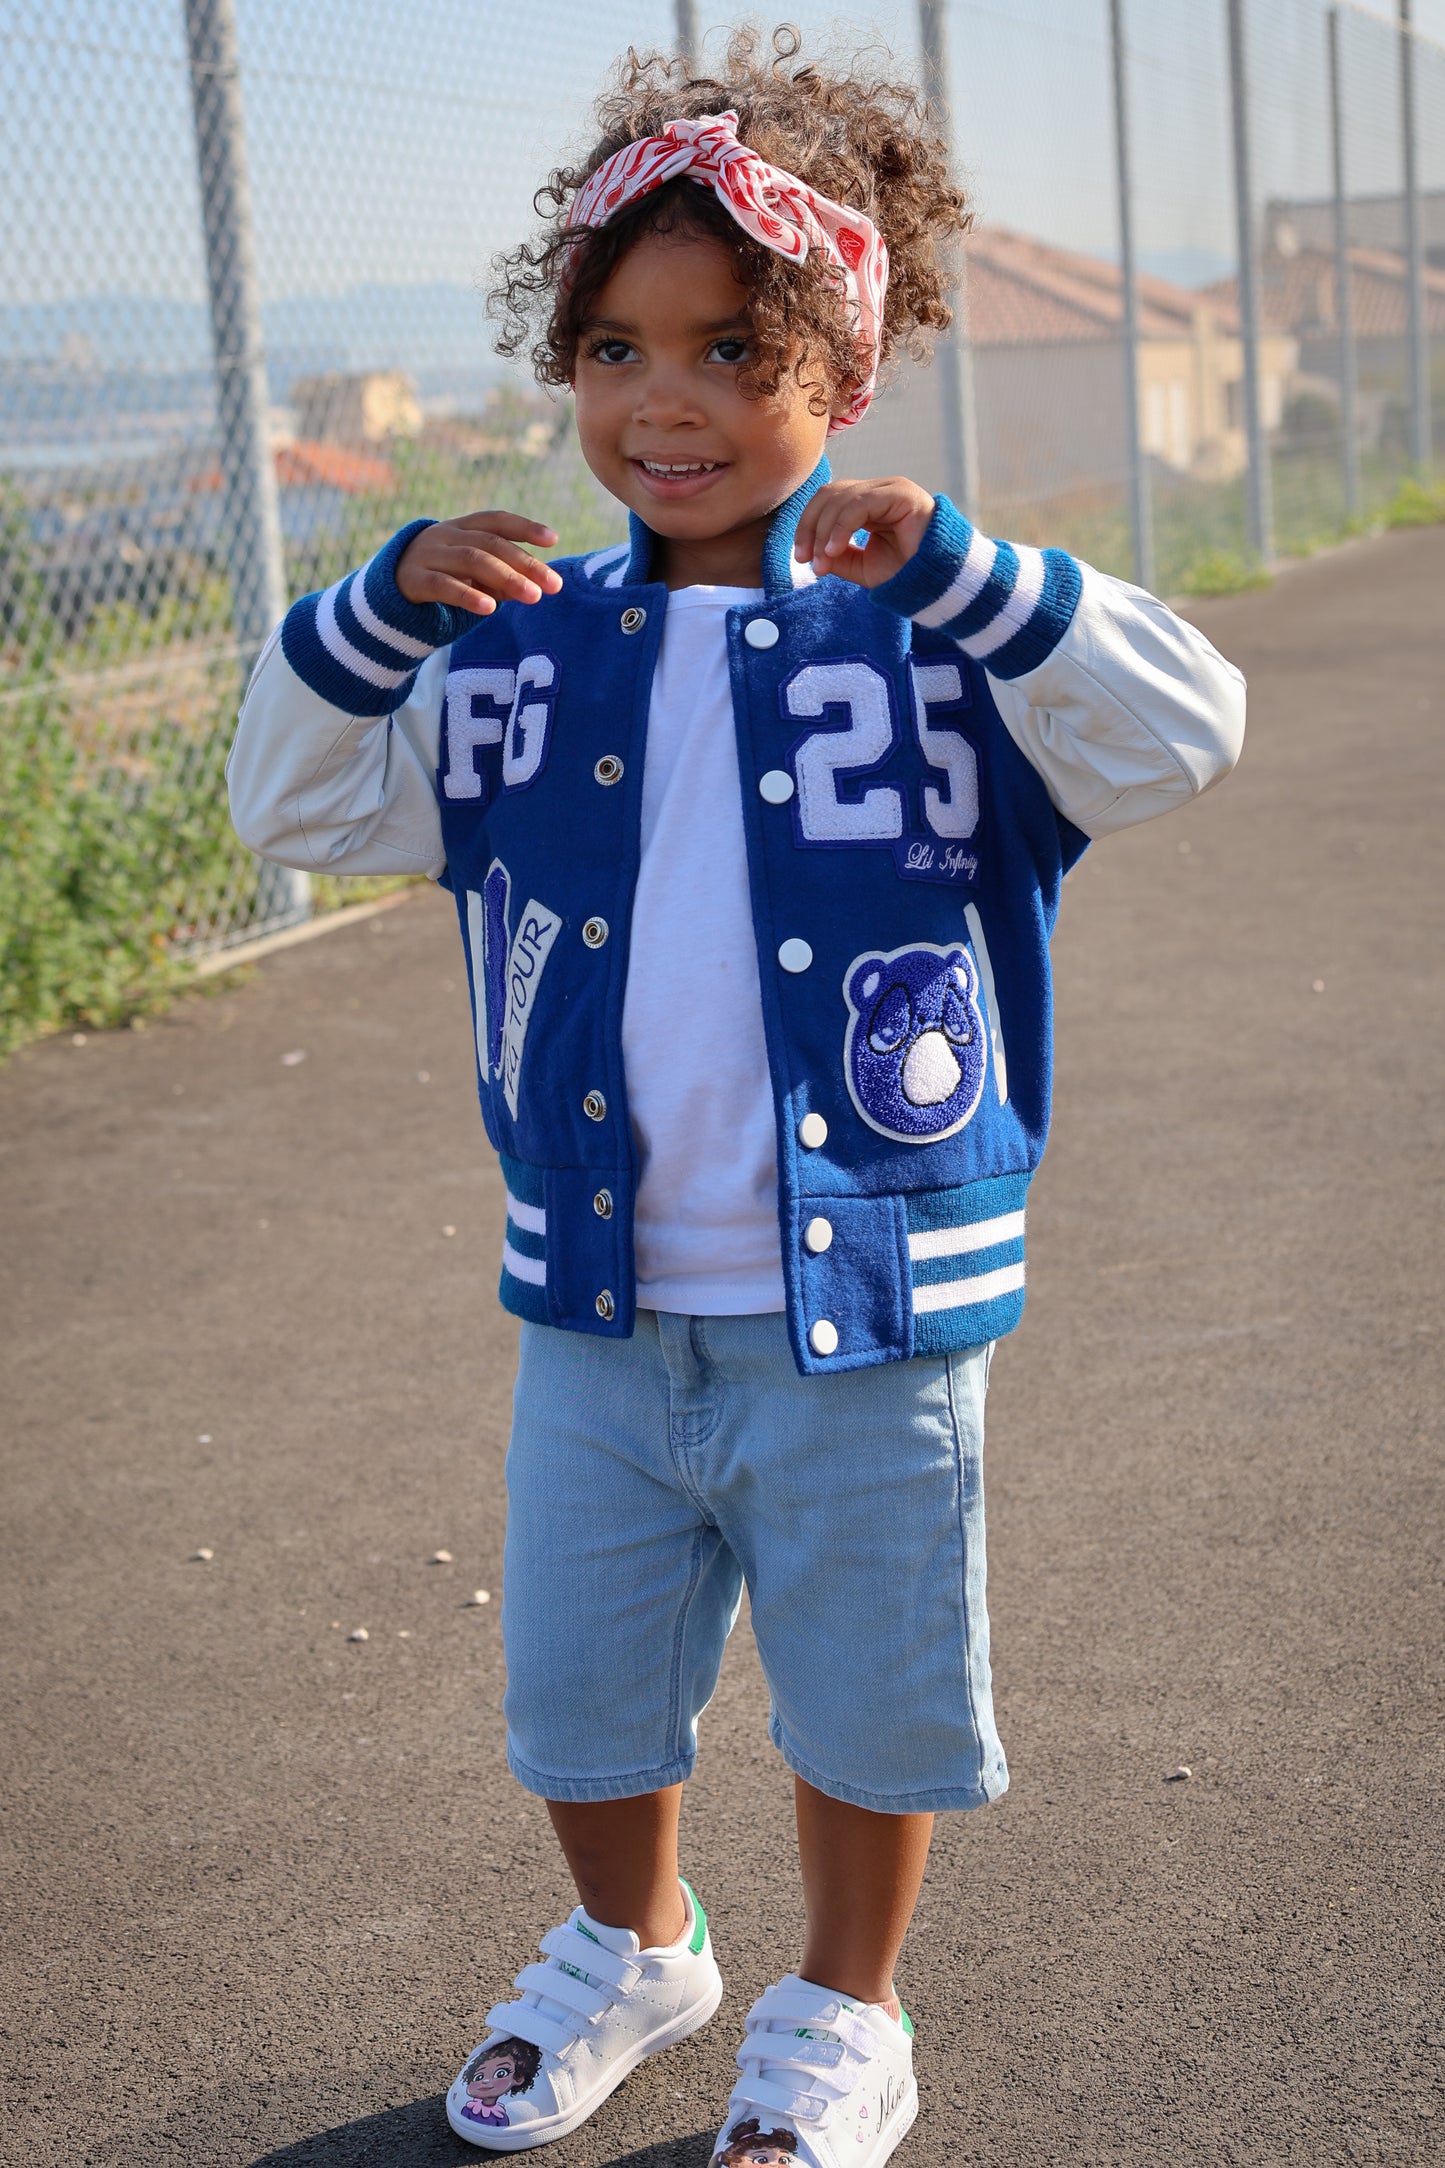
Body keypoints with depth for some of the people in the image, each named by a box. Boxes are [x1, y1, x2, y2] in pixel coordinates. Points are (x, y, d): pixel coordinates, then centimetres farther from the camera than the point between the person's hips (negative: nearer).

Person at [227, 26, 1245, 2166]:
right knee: (574, 1685, 20)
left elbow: (1190, 729, -19)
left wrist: (957, 569, -28)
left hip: (870, 1308, -3)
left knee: (867, 1692, 15)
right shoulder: (523, 656, 1)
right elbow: (296, 806, 6)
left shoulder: (939, 638, -9)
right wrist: (378, 612, -11)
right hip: (594, 1308, 4)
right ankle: (631, 1946, 49)